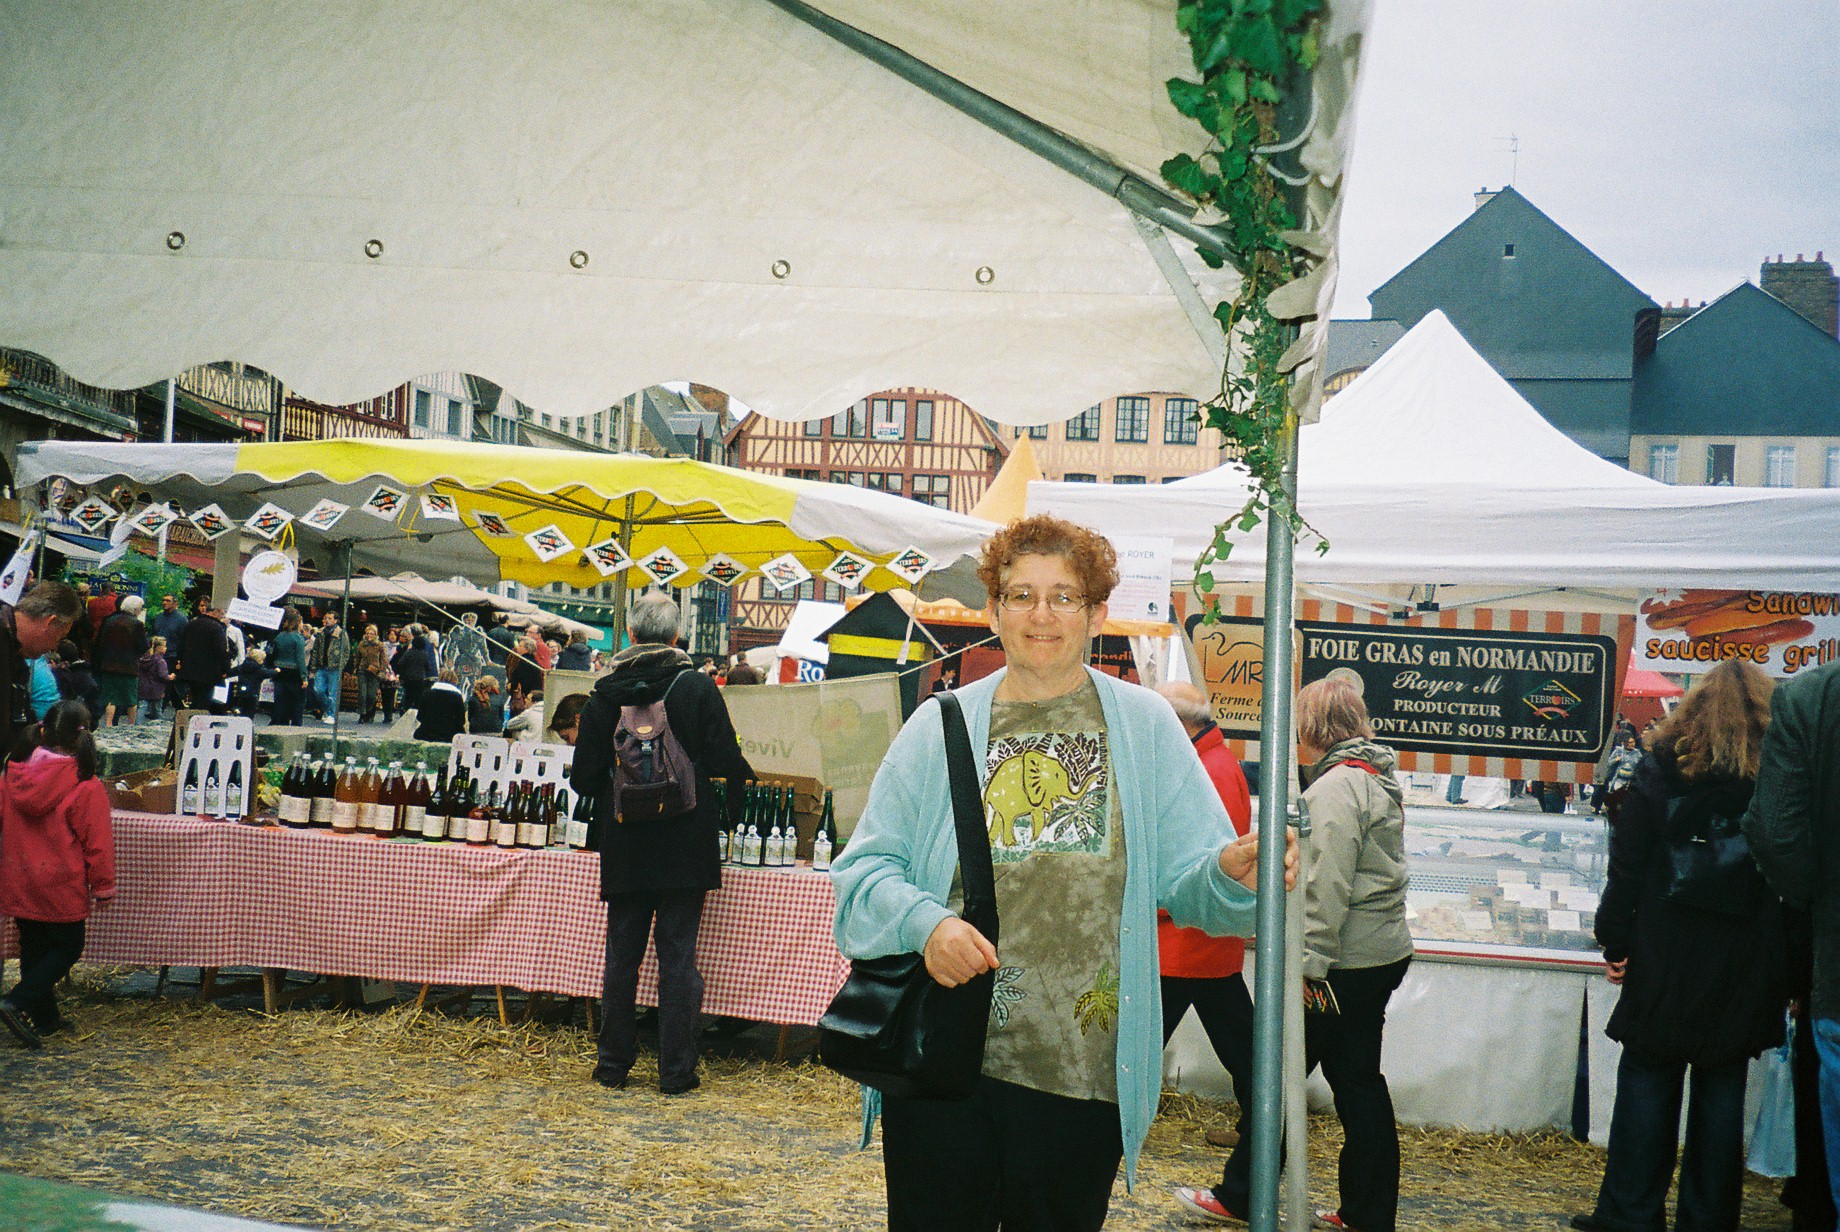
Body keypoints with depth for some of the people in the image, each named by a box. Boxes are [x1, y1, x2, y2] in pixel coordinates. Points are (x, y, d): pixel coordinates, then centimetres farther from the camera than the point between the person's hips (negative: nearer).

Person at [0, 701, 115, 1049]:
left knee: (33, 947, 17)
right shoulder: (85, 787, -18)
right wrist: (104, 886, -1)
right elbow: (97, 842, -12)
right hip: (62, 888, -5)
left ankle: (44, 1017, 25)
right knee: (68, 946, 10)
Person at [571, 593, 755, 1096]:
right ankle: (676, 1070, 6)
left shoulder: (605, 693, -1)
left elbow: (583, 777, 1)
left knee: (621, 955, 12)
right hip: (684, 844, -2)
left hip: (624, 846, 2)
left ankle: (613, 1063, 18)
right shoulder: (698, 688, -7)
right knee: (678, 956, 3)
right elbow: (727, 762, -8)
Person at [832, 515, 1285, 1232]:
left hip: (1081, 1072, 0)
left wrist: (1231, 876, -21)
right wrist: (924, 921, -17)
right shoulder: (940, 726, 4)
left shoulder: (1145, 726, 4)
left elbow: (1188, 881, 1)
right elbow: (864, 868, 2)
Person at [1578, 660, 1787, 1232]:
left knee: (1648, 1079, 5)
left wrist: (1615, 941, 2)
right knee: (1722, 1087, 9)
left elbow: (1627, 867, -4)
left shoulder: (1663, 769, -4)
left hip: (1667, 957, -1)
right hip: (1746, 965, 1)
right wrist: (1790, 965, 6)